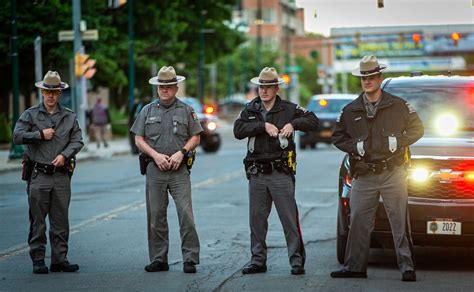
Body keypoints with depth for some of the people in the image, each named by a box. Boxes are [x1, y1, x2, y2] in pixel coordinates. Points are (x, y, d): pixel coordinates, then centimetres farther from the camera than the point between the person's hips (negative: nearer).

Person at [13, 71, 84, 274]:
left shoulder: (70, 117, 12)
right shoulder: (30, 115, 6)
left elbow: (77, 141, 7)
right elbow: (17, 136, -3)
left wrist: (64, 155, -9)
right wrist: (40, 135, -8)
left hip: (61, 176, 2)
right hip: (38, 175, -2)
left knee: (61, 221, 4)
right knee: (37, 221, -1)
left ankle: (59, 260, 9)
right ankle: (38, 261, 4)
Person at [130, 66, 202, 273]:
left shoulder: (186, 110, 7)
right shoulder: (148, 111, 10)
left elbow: (195, 138, 7)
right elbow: (139, 140, 7)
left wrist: (181, 152, -9)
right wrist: (156, 155, -7)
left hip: (179, 171, -2)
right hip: (155, 170, 2)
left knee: (186, 215, -9)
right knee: (156, 217, 5)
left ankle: (190, 260, -5)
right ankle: (158, 260, 13)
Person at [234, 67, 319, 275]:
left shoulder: (289, 109, 3)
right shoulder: (250, 110, 10)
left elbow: (313, 122, -2)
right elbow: (238, 130, -7)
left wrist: (293, 124, -17)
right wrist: (263, 126, -16)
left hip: (281, 173, -3)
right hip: (257, 174, 3)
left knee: (290, 219, -4)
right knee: (257, 219, 9)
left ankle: (297, 261, 0)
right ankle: (258, 261, 18)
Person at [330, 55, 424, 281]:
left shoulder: (398, 106, 4)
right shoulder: (350, 110, 10)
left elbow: (417, 129, 7)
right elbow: (337, 137, 15)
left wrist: (399, 142, -6)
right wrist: (354, 147, -1)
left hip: (393, 173, -2)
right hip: (363, 176, 2)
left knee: (400, 222, -2)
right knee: (358, 222, 4)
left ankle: (407, 267, 2)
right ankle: (354, 267, 12)